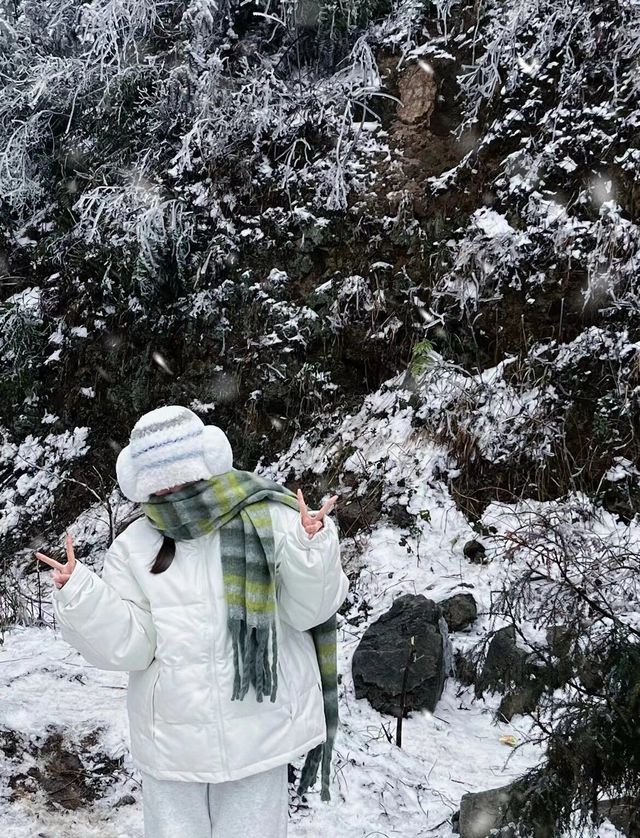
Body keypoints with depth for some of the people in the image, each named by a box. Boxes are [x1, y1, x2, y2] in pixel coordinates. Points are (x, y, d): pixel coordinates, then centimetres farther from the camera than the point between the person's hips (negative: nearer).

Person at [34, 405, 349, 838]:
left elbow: (308, 612, -9)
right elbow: (127, 647, -7)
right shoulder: (135, 546, -4)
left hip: (257, 735, -1)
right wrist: (79, 595, -20)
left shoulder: (269, 522, -11)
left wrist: (311, 550, -26)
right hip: (171, 743, 2)